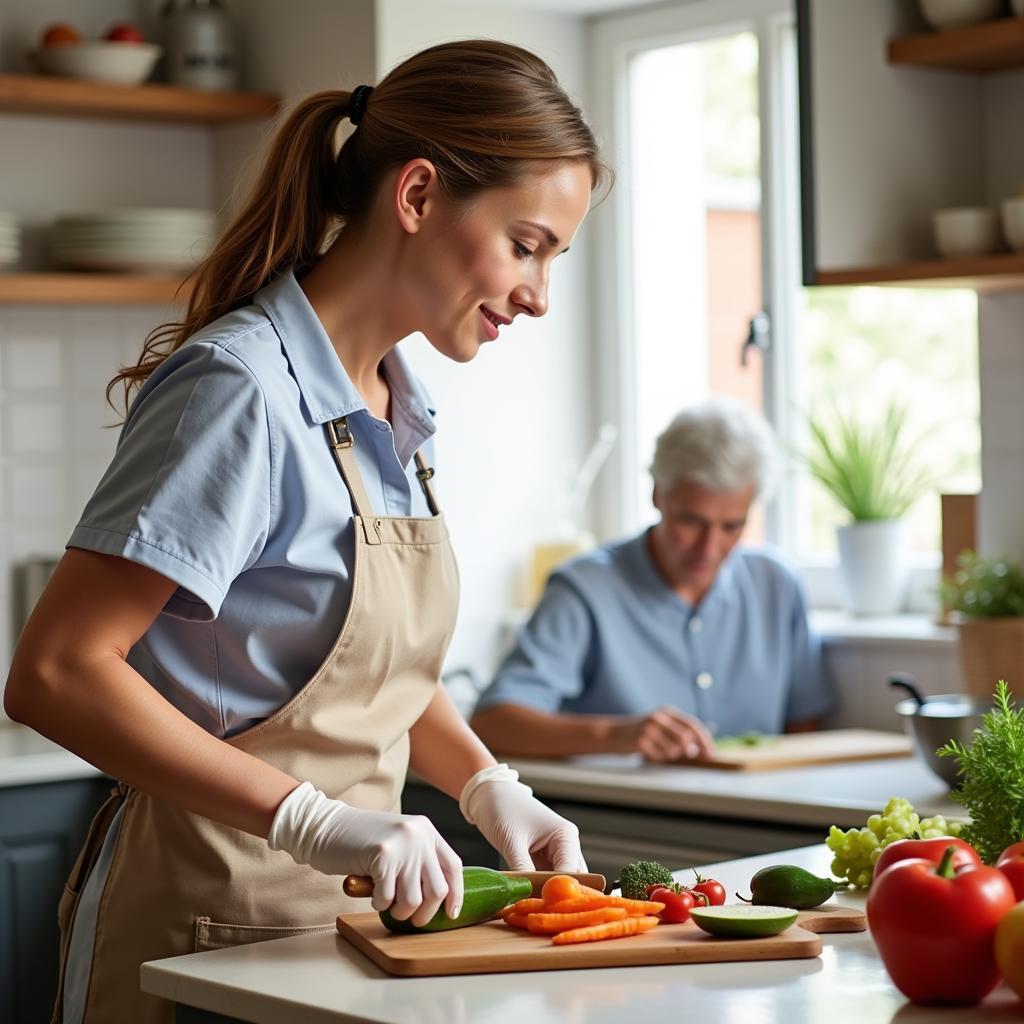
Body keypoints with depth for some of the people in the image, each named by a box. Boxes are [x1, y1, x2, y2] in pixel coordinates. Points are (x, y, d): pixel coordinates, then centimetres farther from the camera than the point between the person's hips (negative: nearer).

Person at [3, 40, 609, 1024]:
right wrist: (311, 819, -30)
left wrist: (488, 787, 2)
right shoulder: (241, 389, -19)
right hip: (205, 923, -8)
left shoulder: (394, 406, 7)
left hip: (345, 910, 8)